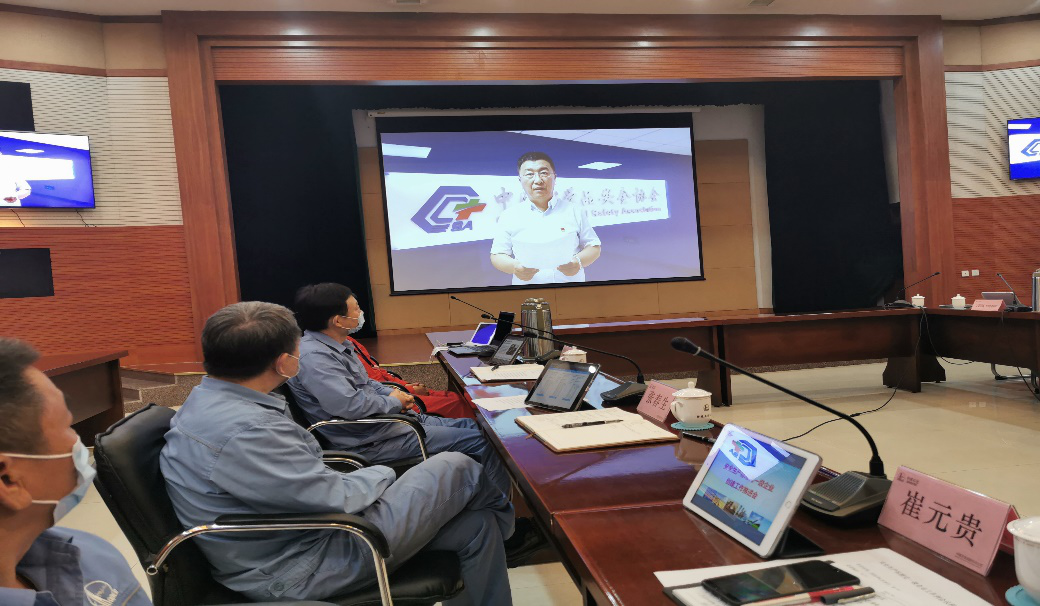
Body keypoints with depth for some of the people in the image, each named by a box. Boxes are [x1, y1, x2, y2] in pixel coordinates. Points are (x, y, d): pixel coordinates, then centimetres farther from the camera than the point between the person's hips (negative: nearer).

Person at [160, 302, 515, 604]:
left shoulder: (208, 401, 4)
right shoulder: (243, 432, -30)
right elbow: (337, 499, -24)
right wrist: (383, 474, -4)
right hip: (298, 571, -9)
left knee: (476, 527, 5)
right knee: (454, 470, -4)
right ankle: (504, 521, 28)